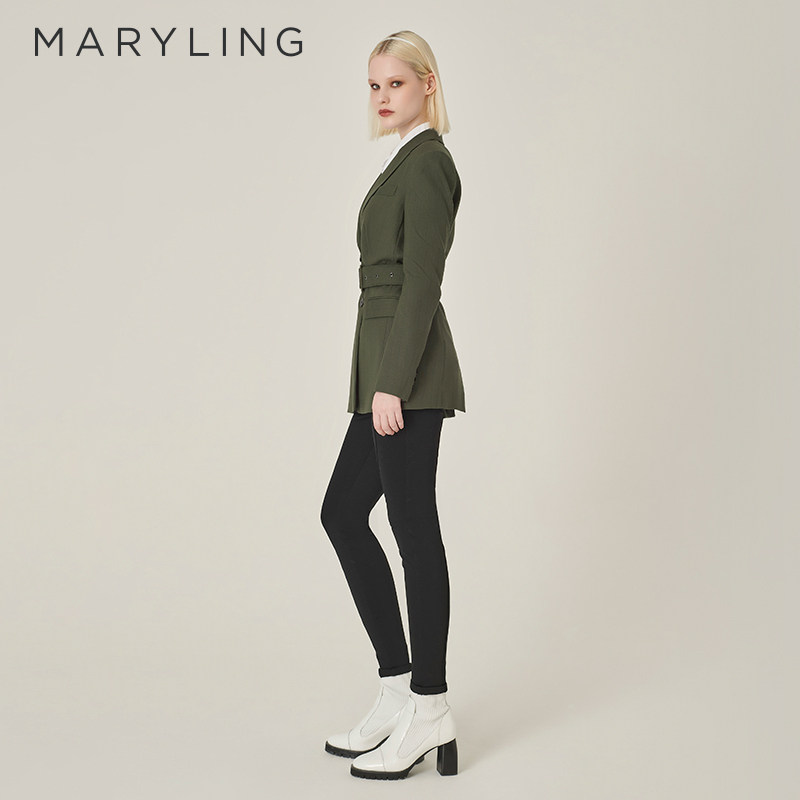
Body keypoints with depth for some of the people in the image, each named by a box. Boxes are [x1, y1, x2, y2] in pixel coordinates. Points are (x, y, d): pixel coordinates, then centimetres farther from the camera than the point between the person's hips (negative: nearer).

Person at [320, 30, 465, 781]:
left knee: (414, 530, -5)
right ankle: (397, 691, 18)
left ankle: (429, 711, 5)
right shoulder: (406, 161, 20)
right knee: (342, 513, 12)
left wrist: (392, 383, -21)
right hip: (388, 369, 10)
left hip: (407, 370, -10)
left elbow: (421, 280, -17)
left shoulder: (426, 161, -10)